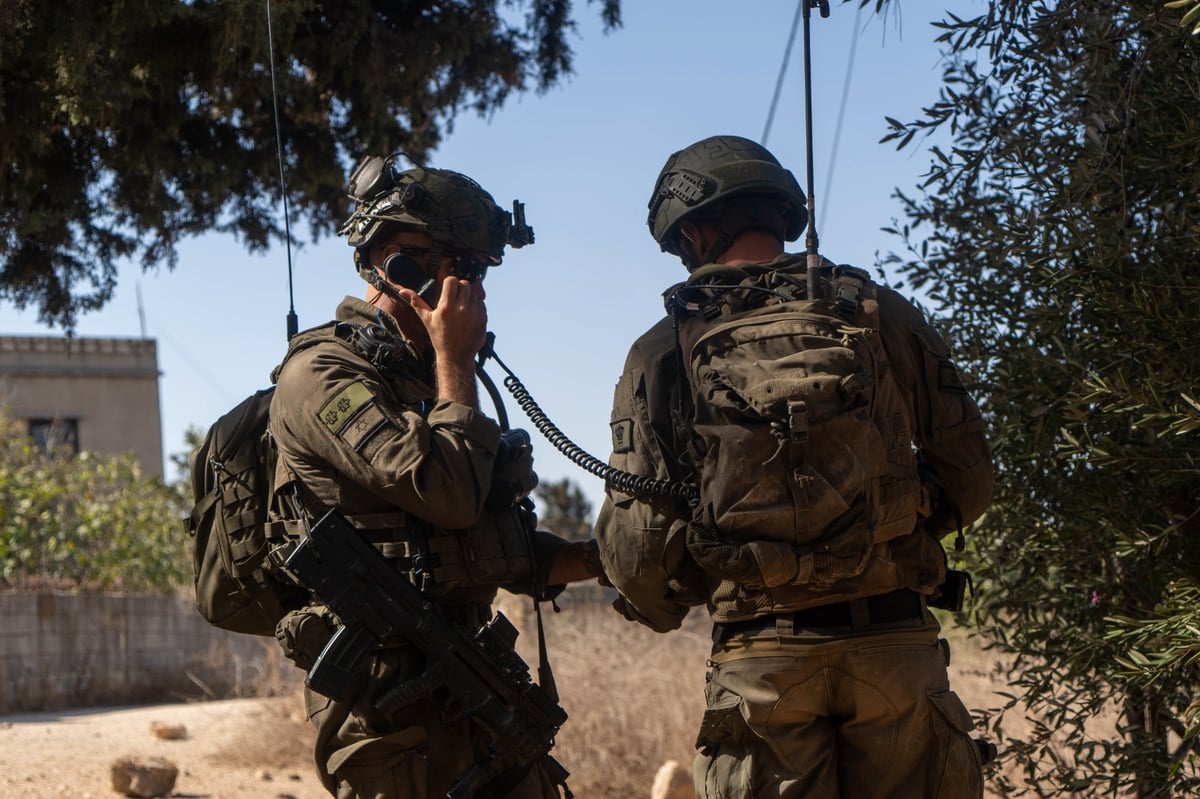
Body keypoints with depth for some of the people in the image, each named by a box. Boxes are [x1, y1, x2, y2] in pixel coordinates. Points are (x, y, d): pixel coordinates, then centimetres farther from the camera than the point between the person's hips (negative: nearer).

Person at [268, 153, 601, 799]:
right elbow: (448, 494, -21)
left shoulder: (421, 377, 20)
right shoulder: (323, 375, -8)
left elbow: (501, 550, 25)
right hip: (388, 692, -9)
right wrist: (455, 358, -10)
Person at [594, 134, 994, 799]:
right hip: (897, 643, 1)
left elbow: (635, 540, -2)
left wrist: (665, 608, 19)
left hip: (761, 660, -1)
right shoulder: (884, 315, 6)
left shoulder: (665, 352, 2)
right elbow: (968, 481, 9)